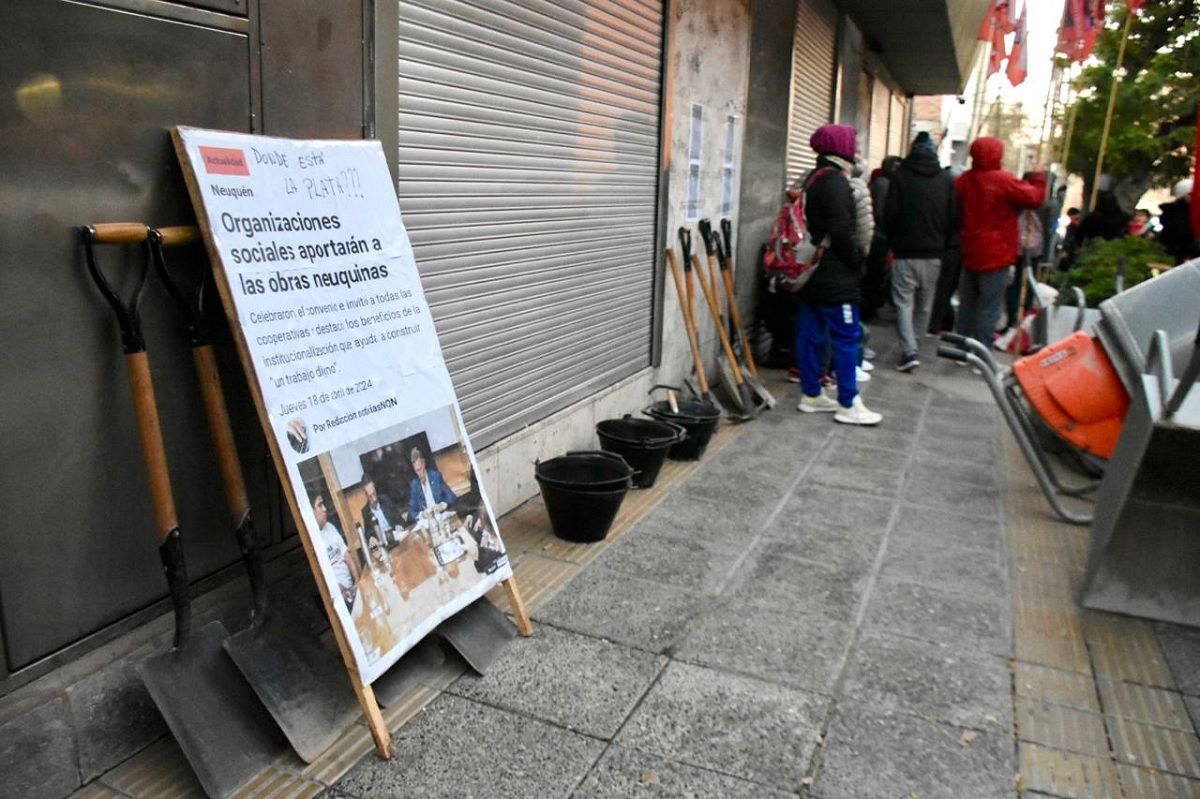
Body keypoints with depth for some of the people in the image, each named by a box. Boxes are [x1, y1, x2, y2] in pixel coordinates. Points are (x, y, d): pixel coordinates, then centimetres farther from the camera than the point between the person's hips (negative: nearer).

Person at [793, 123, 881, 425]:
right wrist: (857, 262, -9)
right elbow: (841, 231, -21)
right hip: (835, 278, -10)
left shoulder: (811, 179, 15)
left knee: (810, 333, 11)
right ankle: (848, 405, -1)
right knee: (847, 336, -4)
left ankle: (811, 395, 20)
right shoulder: (836, 182, -15)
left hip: (811, 272, 10)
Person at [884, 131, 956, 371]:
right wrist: (945, 245, 14)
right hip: (934, 252, 3)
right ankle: (915, 345, 24)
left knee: (904, 300, -1)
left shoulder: (901, 175, -7)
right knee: (925, 302, 15)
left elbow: (890, 213, -9)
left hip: (905, 252, -3)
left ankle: (909, 350, -13)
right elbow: (953, 218, 2)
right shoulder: (947, 179, 2)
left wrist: (893, 240, 6)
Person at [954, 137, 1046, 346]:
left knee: (967, 304, 16)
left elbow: (957, 214, 11)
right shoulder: (1004, 180, -15)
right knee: (989, 308, 0)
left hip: (969, 254, 6)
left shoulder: (962, 180, 3)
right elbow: (1034, 197, -10)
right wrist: (1039, 179, 7)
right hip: (996, 255, -6)